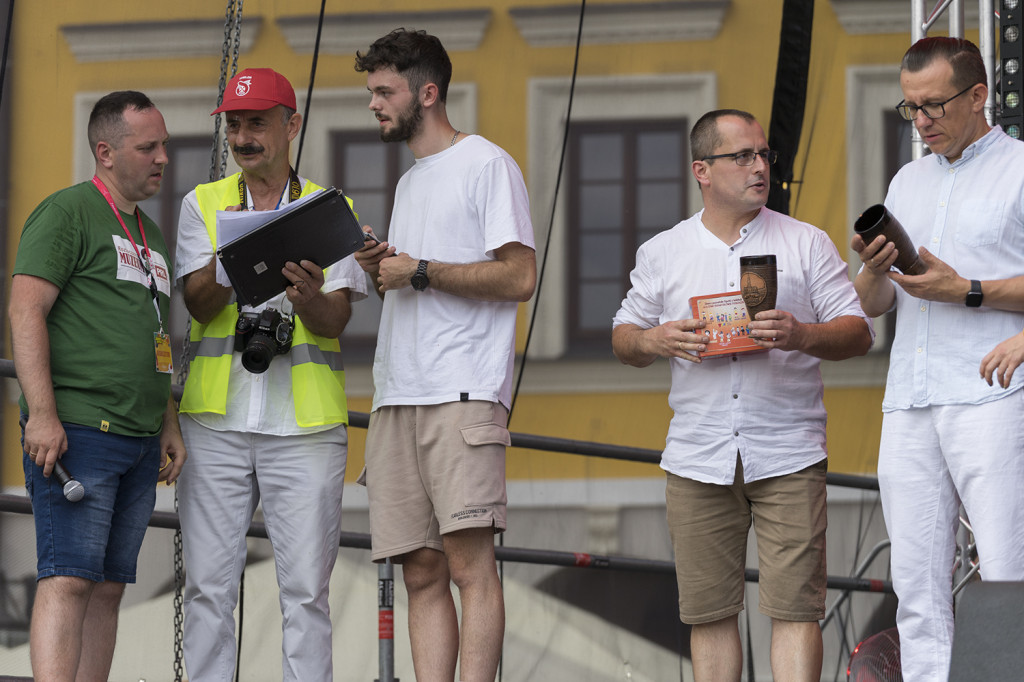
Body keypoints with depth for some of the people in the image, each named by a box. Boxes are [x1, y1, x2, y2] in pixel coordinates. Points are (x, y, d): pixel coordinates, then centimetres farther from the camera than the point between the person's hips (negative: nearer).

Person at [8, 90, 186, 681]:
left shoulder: (149, 235, 23)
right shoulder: (67, 212, -4)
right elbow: (26, 310, -12)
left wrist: (169, 425, 19)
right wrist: (42, 414, -20)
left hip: (138, 440, 8)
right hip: (75, 431, -8)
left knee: (109, 588, 6)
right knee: (69, 580, -16)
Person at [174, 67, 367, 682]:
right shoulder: (204, 205, 11)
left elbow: (337, 319, -2)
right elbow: (199, 305, -1)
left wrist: (309, 297, -25)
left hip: (305, 423, -1)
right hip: (217, 421, 1)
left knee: (306, 589, -4)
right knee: (209, 585, -1)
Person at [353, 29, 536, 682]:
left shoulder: (487, 165, 0)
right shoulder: (409, 182, 26)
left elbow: (519, 278, -9)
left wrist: (420, 271, -9)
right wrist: (379, 269, 9)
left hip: (464, 394, -8)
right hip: (398, 398, 8)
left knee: (469, 561, -15)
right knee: (422, 571, 2)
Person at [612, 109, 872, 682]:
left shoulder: (808, 244, 6)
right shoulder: (661, 253, 11)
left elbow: (858, 333, 3)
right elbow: (623, 339, 17)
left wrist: (802, 336, -17)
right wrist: (654, 341, -7)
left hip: (788, 457, -2)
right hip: (697, 460, 2)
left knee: (794, 606, -8)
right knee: (710, 611, 5)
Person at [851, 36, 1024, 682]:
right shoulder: (908, 182, 23)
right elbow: (869, 305, 22)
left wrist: (966, 292, -12)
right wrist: (874, 269, 0)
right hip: (908, 404, 6)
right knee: (919, 589, 1)